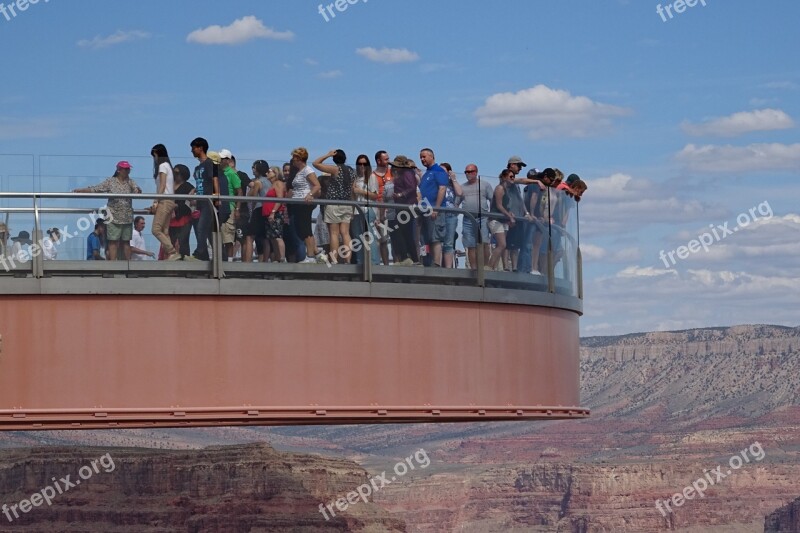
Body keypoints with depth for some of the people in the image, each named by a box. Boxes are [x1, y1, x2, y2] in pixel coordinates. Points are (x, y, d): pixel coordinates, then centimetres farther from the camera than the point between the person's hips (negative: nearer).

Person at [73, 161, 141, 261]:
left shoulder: (130, 182, 8)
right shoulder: (110, 182, 0)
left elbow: (138, 191, -2)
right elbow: (95, 189, -3)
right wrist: (80, 190, -8)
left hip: (127, 218, 3)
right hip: (114, 217, -3)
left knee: (126, 242, 6)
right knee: (113, 241, -6)